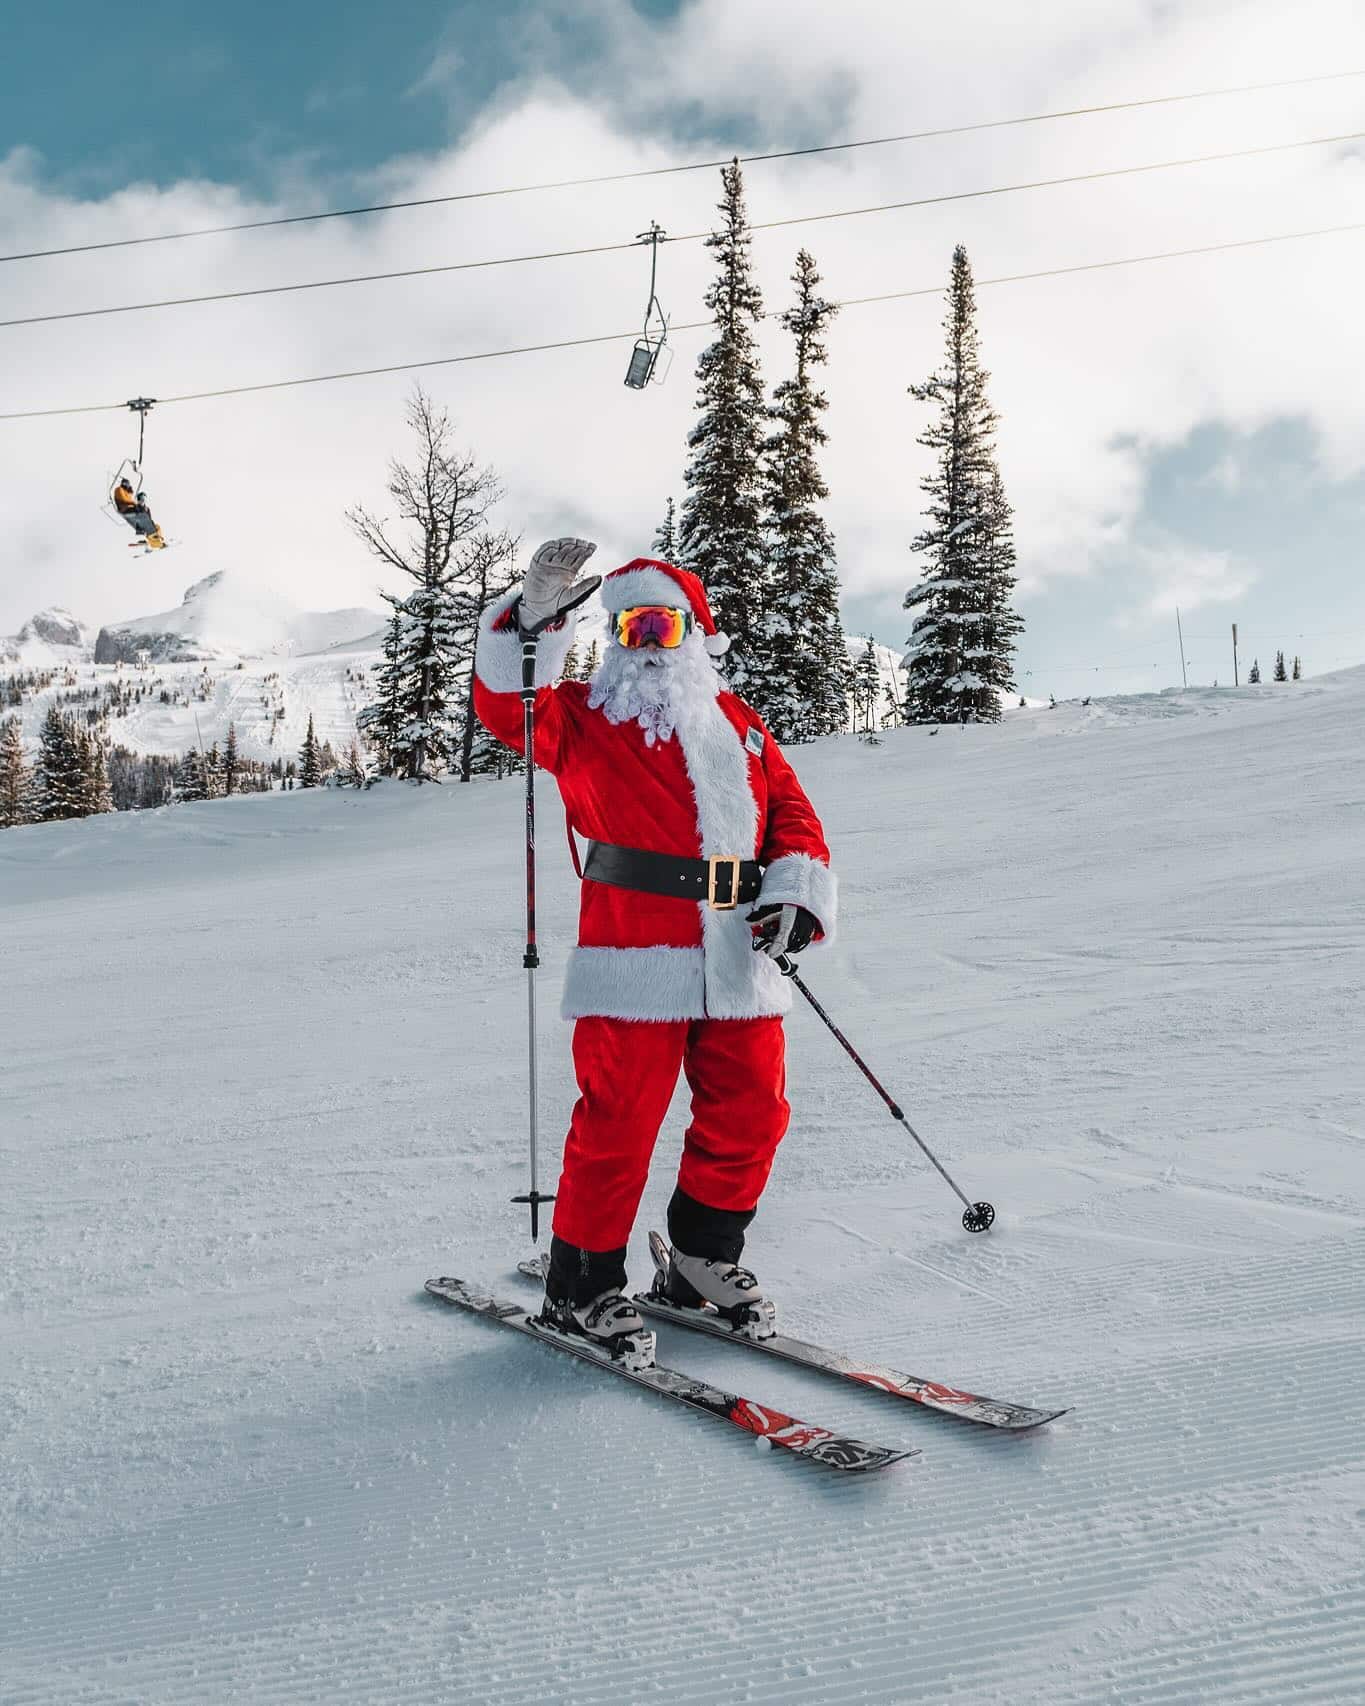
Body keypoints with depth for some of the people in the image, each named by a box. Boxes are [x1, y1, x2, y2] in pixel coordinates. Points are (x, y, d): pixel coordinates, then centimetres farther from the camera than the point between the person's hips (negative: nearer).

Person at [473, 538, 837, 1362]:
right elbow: (508, 705, -9)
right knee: (620, 1121, -3)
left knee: (751, 1113, 8)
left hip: (740, 962, 4)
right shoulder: (587, 718, 8)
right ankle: (582, 1284, 14)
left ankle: (706, 1257, 30)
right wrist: (534, 621, -23)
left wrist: (798, 896, -1)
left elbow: (794, 816, 15)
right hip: (635, 960, -4)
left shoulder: (739, 723, 18)